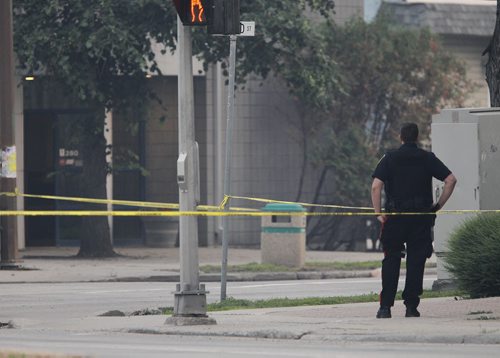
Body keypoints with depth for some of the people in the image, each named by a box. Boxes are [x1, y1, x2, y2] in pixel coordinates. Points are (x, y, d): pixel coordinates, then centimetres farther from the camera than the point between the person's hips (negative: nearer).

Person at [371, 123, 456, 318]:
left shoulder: (390, 158, 0)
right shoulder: (427, 158, 3)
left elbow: (376, 186, -11)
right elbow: (451, 180, -4)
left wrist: (378, 213, -5)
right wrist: (439, 205, 2)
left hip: (394, 218, 0)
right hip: (421, 218, 0)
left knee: (391, 262, 6)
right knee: (416, 262, 5)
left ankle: (385, 306, -1)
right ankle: (411, 306, 3)